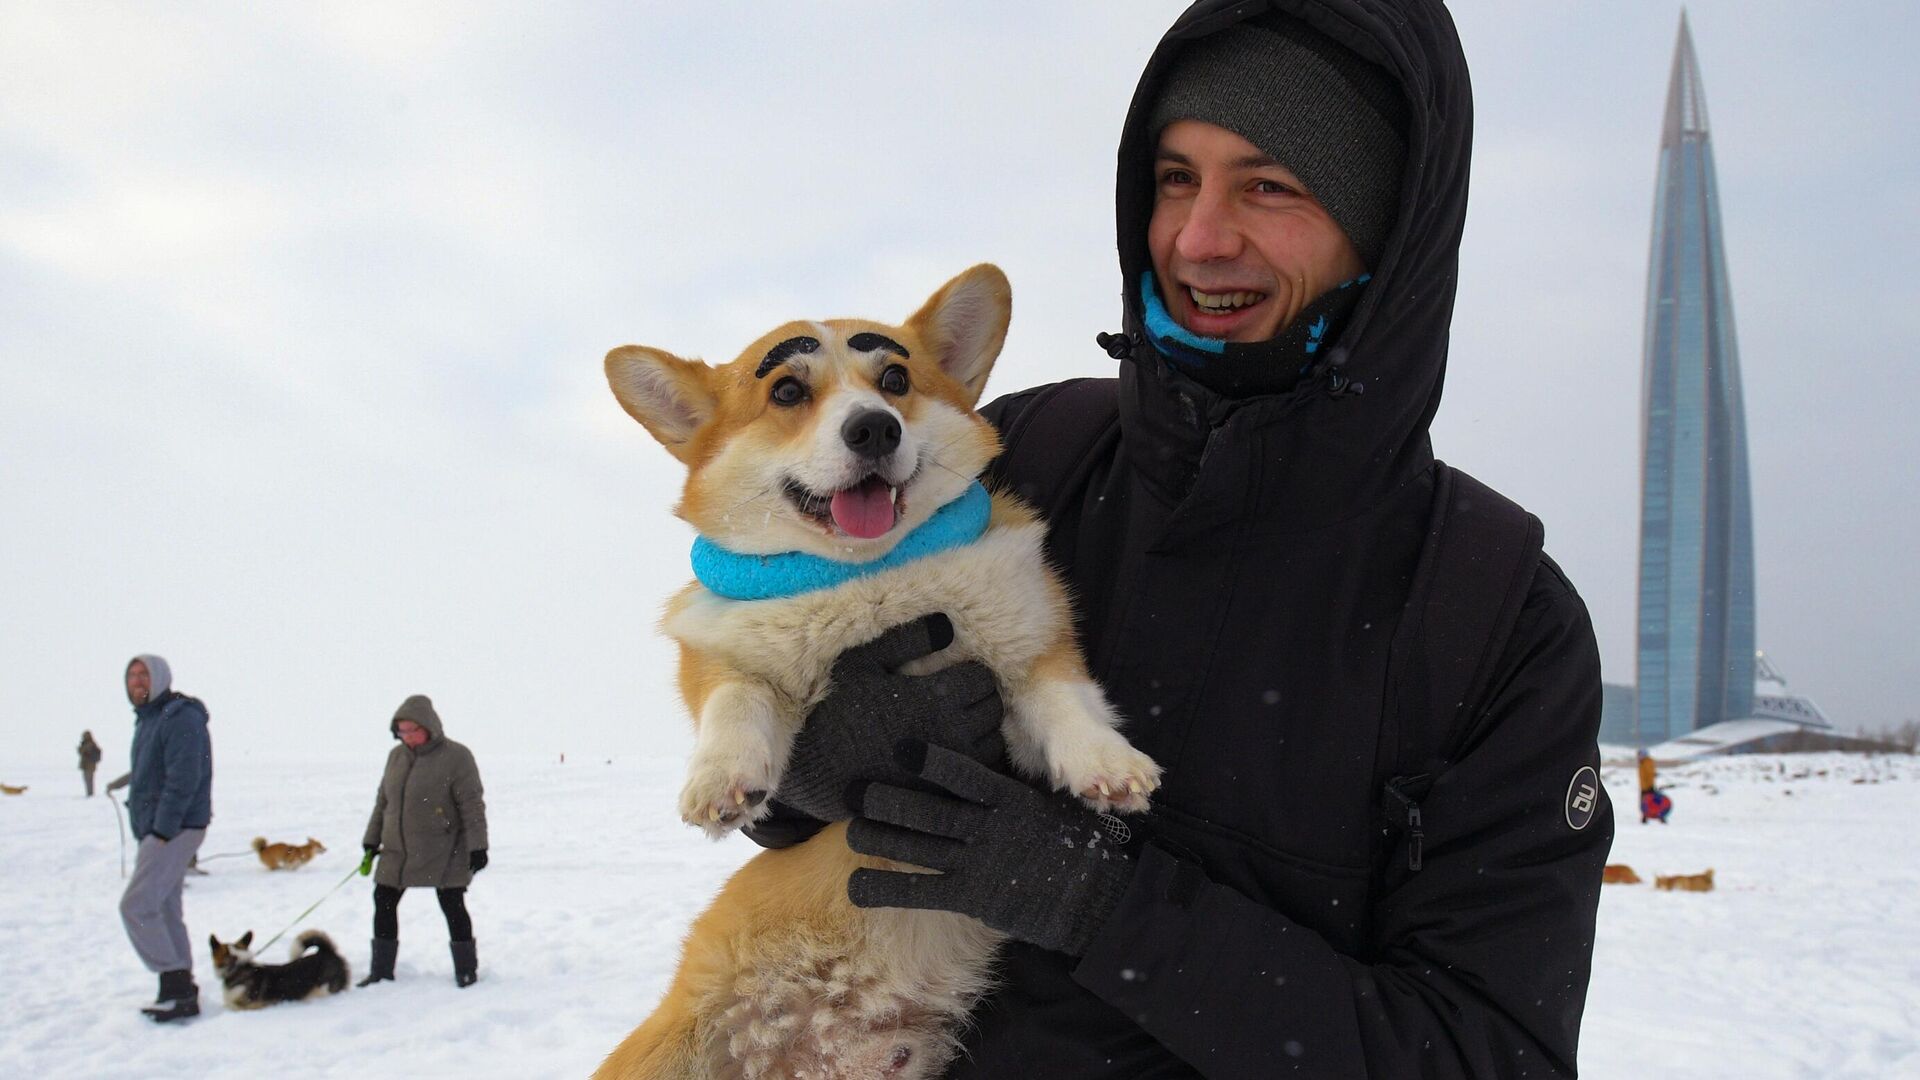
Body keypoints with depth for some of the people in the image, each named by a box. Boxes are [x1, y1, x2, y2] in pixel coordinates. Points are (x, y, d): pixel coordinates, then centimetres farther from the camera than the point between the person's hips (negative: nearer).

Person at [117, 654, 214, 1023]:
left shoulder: (181, 718, -14)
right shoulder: (147, 719, 18)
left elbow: (184, 779, -22)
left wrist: (163, 829, -22)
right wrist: (146, 833, 16)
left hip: (174, 830, -10)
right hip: (154, 830, 10)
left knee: (136, 905, -14)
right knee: (164, 910, 11)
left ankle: (177, 988, -9)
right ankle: (180, 991, 17)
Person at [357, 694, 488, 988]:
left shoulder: (456, 756, -12)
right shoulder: (397, 756, 7)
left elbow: (472, 805, -13)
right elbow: (382, 801, 16)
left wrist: (478, 846, -16)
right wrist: (371, 841, 15)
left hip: (444, 852, -6)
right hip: (397, 850, 6)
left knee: (452, 906, -3)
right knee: (384, 903, 7)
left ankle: (466, 969, 11)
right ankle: (381, 971, 19)